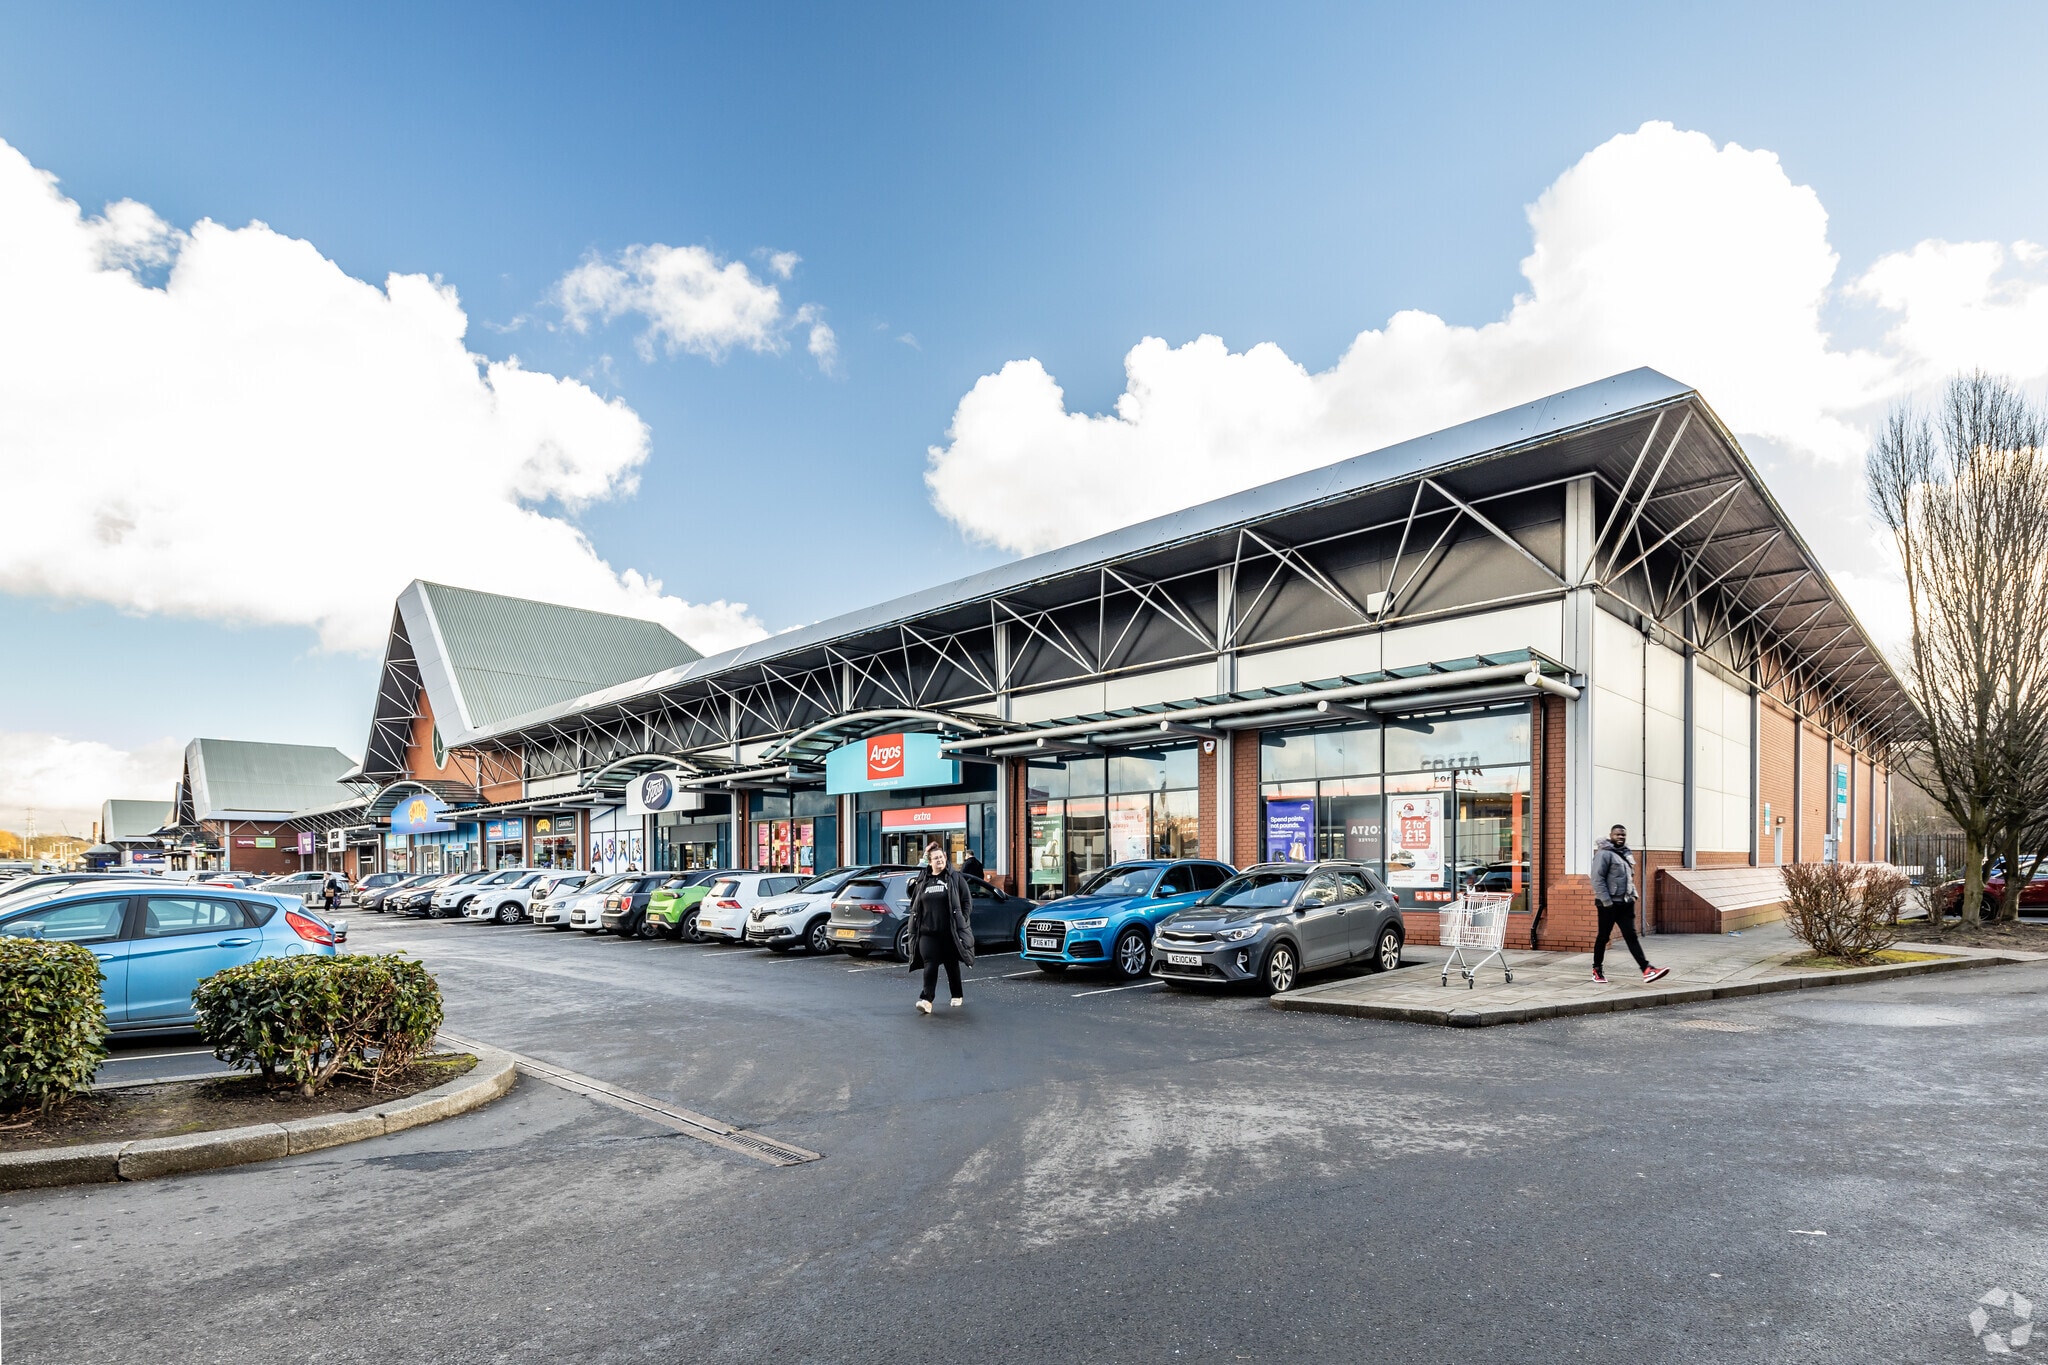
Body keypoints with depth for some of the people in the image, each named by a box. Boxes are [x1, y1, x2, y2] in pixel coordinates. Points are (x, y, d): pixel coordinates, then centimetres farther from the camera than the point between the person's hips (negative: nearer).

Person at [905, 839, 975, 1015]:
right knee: (930, 965, -10)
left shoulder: (955, 878, 2)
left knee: (952, 965, 12)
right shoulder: (921, 881, 8)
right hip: (928, 932, 1)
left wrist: (961, 921, -5)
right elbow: (914, 905, 17)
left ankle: (957, 996, 29)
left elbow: (966, 901, 1)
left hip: (949, 932, -1)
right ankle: (926, 1000, -15)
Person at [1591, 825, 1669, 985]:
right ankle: (1597, 971, 12)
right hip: (1609, 904, -7)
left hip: (1626, 903, 7)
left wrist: (1633, 895, 12)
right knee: (1603, 937, 3)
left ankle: (1647, 969, -3)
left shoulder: (1625, 853, 15)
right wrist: (1606, 901, -20)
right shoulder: (1604, 853, -11)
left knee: (1631, 937, 3)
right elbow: (1598, 879, -16)